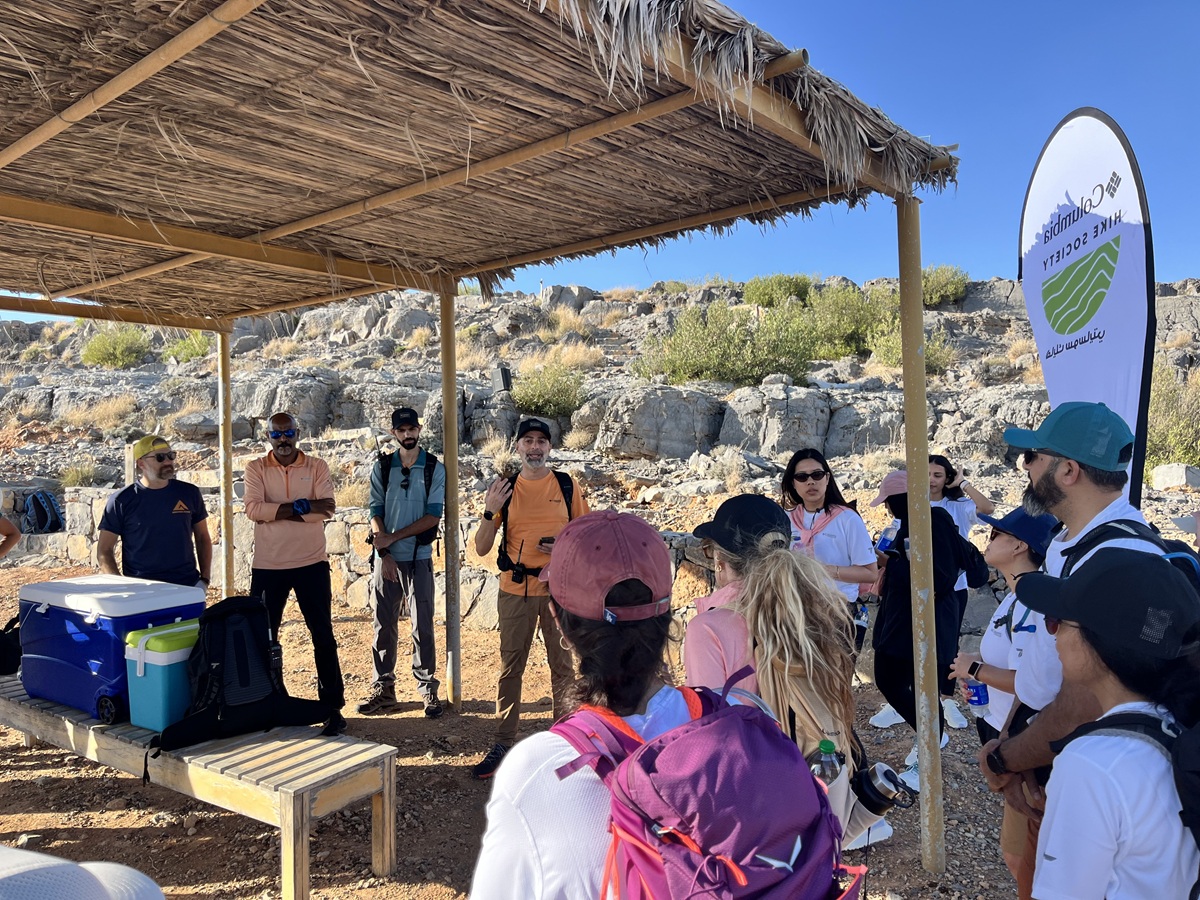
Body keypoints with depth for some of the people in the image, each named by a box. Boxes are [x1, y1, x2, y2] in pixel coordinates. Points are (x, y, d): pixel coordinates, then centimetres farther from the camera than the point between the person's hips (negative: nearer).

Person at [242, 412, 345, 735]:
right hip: (267, 565, 1)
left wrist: (277, 510, -19)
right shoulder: (256, 468, 2)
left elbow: (327, 509, -13)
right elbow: (253, 509, -13)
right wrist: (303, 506, -18)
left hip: (311, 563, -1)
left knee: (323, 635, 3)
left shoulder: (317, 466, 1)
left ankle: (332, 706, 12)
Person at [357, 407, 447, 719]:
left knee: (423, 626, 0)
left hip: (419, 558, -2)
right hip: (386, 558, 2)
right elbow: (376, 514, 2)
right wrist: (385, 553, -10)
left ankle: (427, 688, 11)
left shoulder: (435, 469, 0)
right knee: (383, 625, 7)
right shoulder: (382, 468, 6)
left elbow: (433, 516, -8)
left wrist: (392, 537, -11)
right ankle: (383, 689, 17)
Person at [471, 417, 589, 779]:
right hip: (515, 590, 1)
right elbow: (482, 548, 1)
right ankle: (503, 743, 16)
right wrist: (490, 512, -15)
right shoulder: (505, 489, 3)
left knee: (563, 665, 7)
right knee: (510, 667, 7)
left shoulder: (568, 486, 2)